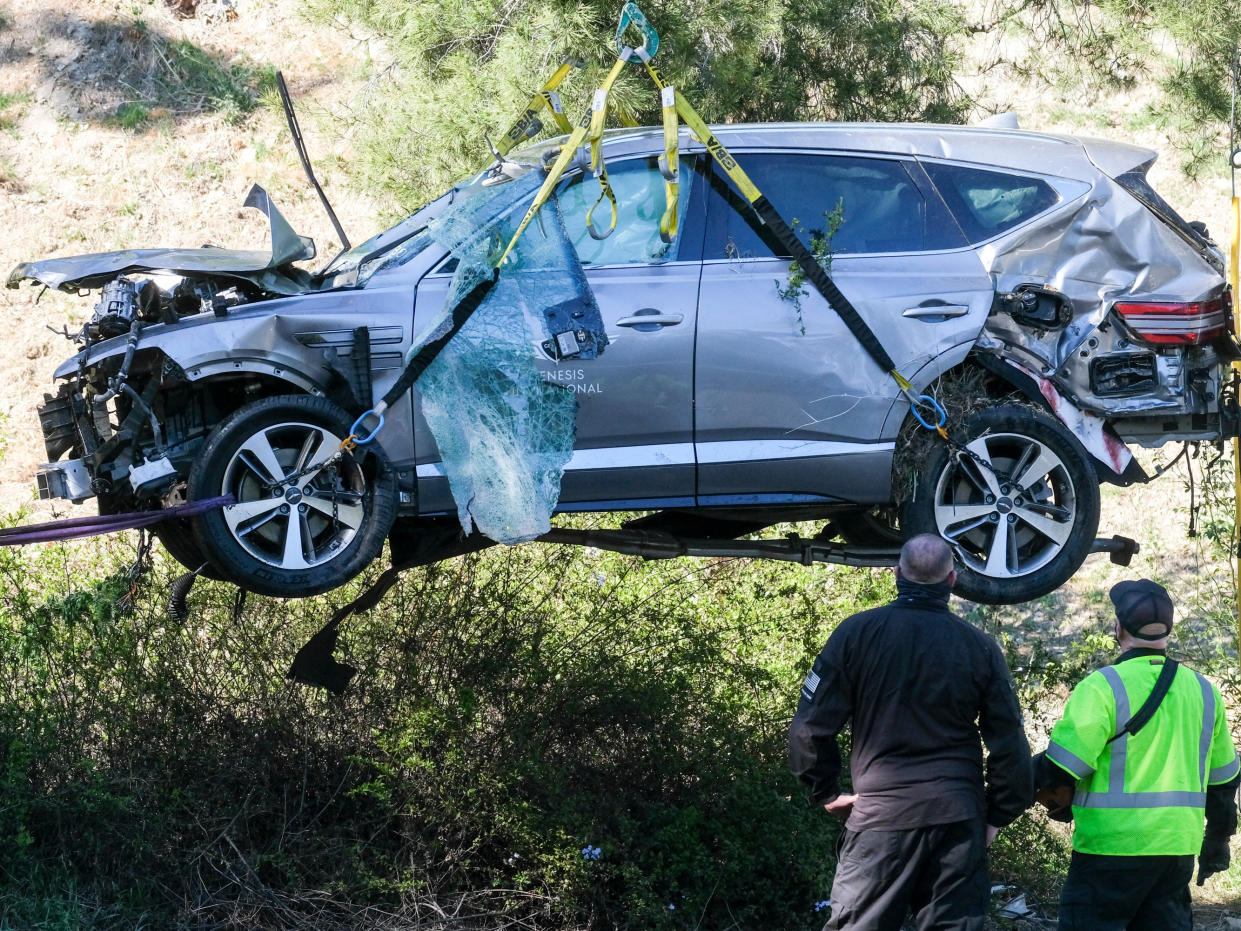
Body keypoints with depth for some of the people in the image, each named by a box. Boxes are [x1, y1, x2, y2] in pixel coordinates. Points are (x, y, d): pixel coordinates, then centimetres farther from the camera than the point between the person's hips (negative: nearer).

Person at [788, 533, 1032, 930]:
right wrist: (998, 815, 14)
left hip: (881, 813, -2)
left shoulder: (857, 633, -3)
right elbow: (1010, 745, 3)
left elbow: (811, 728, -3)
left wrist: (827, 793, 10)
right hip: (959, 820, 2)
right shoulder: (980, 647, 1)